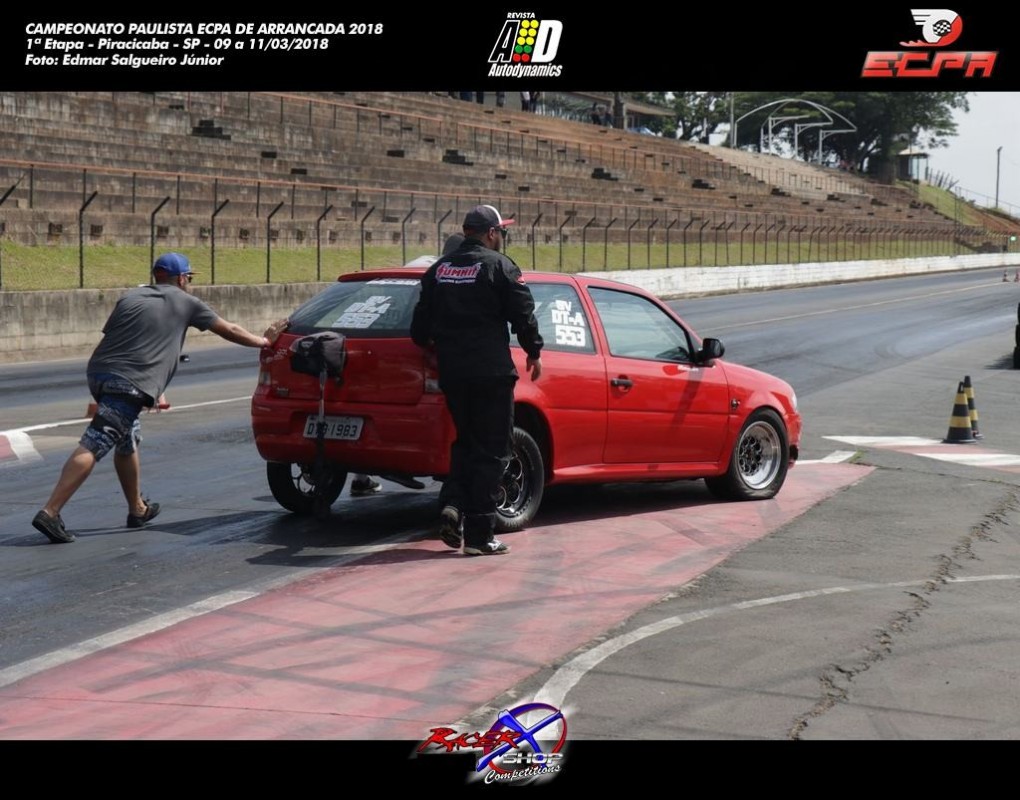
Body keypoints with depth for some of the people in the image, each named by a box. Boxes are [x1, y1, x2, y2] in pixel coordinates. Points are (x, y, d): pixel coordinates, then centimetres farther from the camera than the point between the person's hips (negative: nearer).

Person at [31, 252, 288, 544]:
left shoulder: (131, 297, 21)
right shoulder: (185, 303, 10)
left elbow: (110, 337, 20)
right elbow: (229, 330, 19)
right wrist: (263, 341, 34)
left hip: (98, 373, 7)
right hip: (130, 384, -7)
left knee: (127, 441, 24)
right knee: (92, 447, -13)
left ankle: (137, 509, 36)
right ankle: (50, 512, -21)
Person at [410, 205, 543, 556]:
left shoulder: (439, 269, 11)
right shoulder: (499, 266, -6)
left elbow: (421, 322, 14)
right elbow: (523, 313, -7)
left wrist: (428, 344, 33)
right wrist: (534, 352, 7)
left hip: (451, 373, 6)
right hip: (490, 372, -6)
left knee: (465, 441, 22)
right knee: (491, 451, -1)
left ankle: (454, 507, 2)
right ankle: (479, 534, -3)